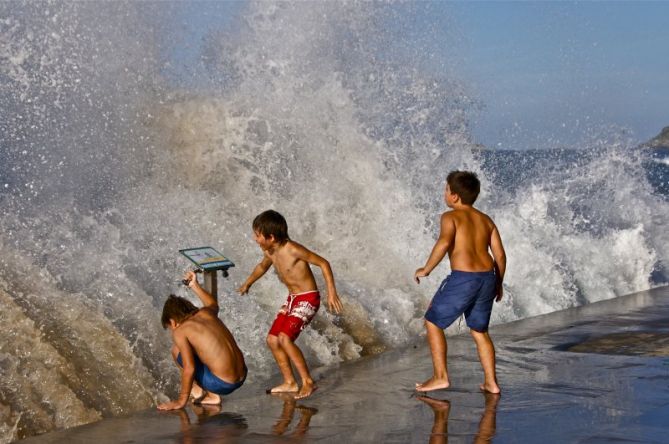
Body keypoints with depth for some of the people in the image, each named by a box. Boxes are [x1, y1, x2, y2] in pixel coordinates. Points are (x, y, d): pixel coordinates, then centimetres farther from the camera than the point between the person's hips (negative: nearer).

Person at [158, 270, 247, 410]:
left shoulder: (180, 331, -6)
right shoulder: (206, 312, 12)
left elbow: (189, 368, -14)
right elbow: (213, 304, 39)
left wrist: (181, 402, -6)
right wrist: (195, 286, 46)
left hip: (222, 384, -7)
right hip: (242, 378, 7)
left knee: (177, 350, 8)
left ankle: (198, 390, 14)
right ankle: (211, 395, 17)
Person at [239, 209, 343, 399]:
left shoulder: (293, 250, -23)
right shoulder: (270, 252, 1)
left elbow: (323, 263, -19)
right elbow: (263, 266, 26)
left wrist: (332, 292, -24)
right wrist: (247, 283, 37)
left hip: (308, 299, -9)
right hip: (292, 299, 9)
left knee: (284, 338, -24)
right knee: (272, 340, 6)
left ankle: (308, 382, -15)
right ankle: (290, 383, 17)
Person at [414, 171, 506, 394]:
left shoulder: (450, 217, -1)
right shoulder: (485, 220, 16)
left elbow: (444, 242, -21)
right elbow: (500, 254, 13)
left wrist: (426, 269, -12)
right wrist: (498, 283, 24)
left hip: (463, 278, -6)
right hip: (487, 277, 7)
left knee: (433, 322, 10)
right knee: (479, 330, 21)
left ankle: (441, 377, 6)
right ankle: (491, 382, 18)